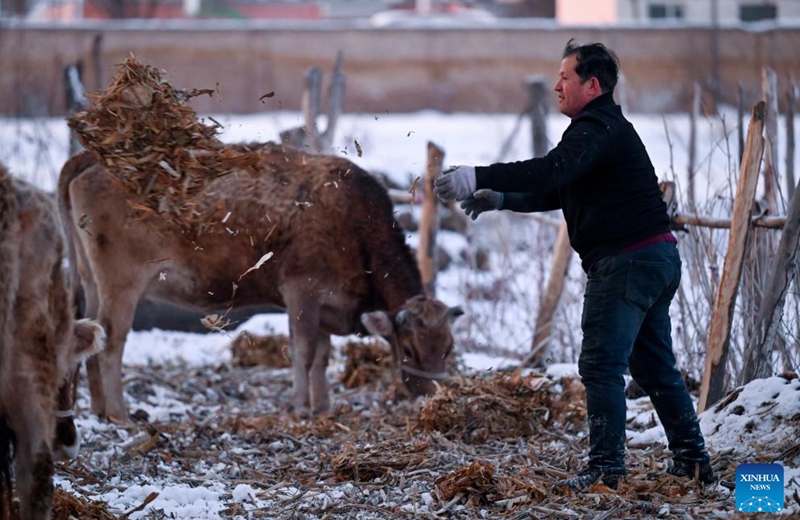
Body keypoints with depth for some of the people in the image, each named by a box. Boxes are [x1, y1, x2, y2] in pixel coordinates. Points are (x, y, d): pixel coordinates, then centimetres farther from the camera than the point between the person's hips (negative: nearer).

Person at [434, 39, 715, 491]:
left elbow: (551, 170, -30)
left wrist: (478, 178, -31)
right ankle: (693, 460, 20)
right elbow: (557, 191, 26)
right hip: (657, 256, 11)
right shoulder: (608, 127, 22)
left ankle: (606, 468, -8)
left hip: (624, 260, -11)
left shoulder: (597, 129, -13)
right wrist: (501, 199, 13)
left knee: (601, 365, -8)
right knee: (654, 365, 16)